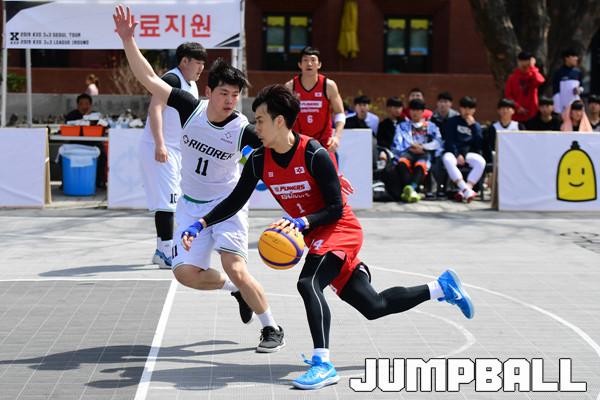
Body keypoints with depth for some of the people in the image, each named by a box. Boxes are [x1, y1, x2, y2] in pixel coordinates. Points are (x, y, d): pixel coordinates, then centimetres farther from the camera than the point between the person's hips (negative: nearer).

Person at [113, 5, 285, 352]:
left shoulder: (243, 130, -21)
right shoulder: (191, 107, -14)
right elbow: (149, 79, -12)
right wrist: (128, 39, -21)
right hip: (192, 206, 4)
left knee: (235, 269, -20)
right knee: (185, 272, -6)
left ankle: (273, 329, -1)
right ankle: (236, 289, 24)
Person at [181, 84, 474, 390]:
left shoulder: (314, 155, -23)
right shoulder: (259, 160, -4)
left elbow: (336, 208, -20)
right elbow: (235, 201, 3)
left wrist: (301, 222, -34)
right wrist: (201, 225, -8)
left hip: (341, 231, -7)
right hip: (315, 237, 7)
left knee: (308, 283, -32)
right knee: (373, 306, 11)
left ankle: (323, 364, -32)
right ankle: (441, 286, 30)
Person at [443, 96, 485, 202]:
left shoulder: (476, 125, 15)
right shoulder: (453, 121, 9)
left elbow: (479, 144, 0)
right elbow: (450, 141, -1)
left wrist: (473, 126, -6)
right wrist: (457, 155, -15)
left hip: (469, 153, 2)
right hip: (453, 151, -2)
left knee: (481, 161, -30)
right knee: (447, 159, -39)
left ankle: (463, 191, -38)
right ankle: (467, 190, -45)